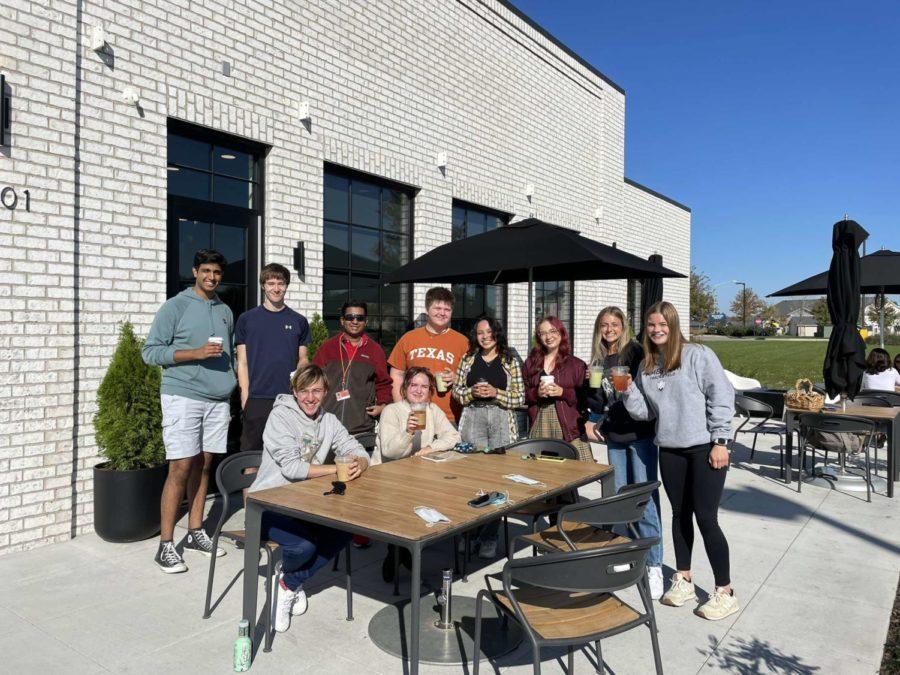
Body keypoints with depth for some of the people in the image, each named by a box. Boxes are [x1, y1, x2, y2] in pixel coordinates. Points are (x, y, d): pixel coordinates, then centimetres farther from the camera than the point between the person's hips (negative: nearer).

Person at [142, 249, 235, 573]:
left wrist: (231, 386, 13)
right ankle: (166, 545, 3)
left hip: (218, 400, 5)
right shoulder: (175, 306, -2)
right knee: (181, 467, -6)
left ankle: (196, 533, 20)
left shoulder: (225, 311, 15)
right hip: (183, 397, -5)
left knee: (204, 464, 9)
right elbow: (150, 351, -7)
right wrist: (196, 353, -16)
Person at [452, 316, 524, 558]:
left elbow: (520, 398, 3)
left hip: (502, 421, -1)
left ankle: (490, 536, 6)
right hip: (473, 419, 1)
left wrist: (495, 393, -10)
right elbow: (456, 391, 13)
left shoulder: (509, 361, 6)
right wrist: (472, 392, -6)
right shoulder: (468, 359, 12)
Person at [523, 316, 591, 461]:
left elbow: (584, 398, 3)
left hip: (568, 426, -2)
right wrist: (537, 393, -6)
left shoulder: (576, 364, 7)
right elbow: (523, 395, 13)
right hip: (539, 426, 2)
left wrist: (563, 392, -12)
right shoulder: (531, 363, 15)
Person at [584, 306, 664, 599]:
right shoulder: (598, 359, 12)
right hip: (614, 437, 6)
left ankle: (654, 566, 1)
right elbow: (595, 397, 20)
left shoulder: (635, 352, -5)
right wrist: (591, 420, 10)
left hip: (640, 434, -5)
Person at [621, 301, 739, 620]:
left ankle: (725, 593, 12)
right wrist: (629, 392, -7)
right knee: (680, 514, 16)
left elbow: (721, 397, -10)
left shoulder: (698, 355, -8)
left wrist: (720, 441, -13)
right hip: (670, 450, 6)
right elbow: (645, 411, 11)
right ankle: (683, 580, 31)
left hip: (705, 448, -5)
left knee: (706, 518, -3)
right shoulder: (646, 366, 9)